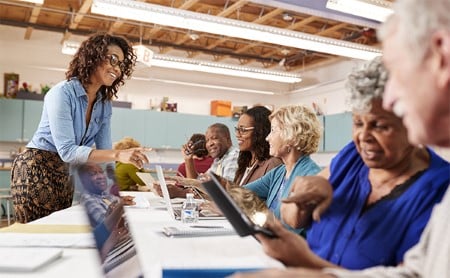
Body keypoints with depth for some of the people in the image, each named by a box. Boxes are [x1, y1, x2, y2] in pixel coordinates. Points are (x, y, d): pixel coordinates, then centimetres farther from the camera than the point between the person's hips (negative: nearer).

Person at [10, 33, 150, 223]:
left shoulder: (104, 104, 3)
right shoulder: (62, 93, -19)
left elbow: (103, 150, 3)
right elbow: (67, 151, -28)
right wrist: (119, 155, -39)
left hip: (67, 175, 7)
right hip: (36, 170, -7)